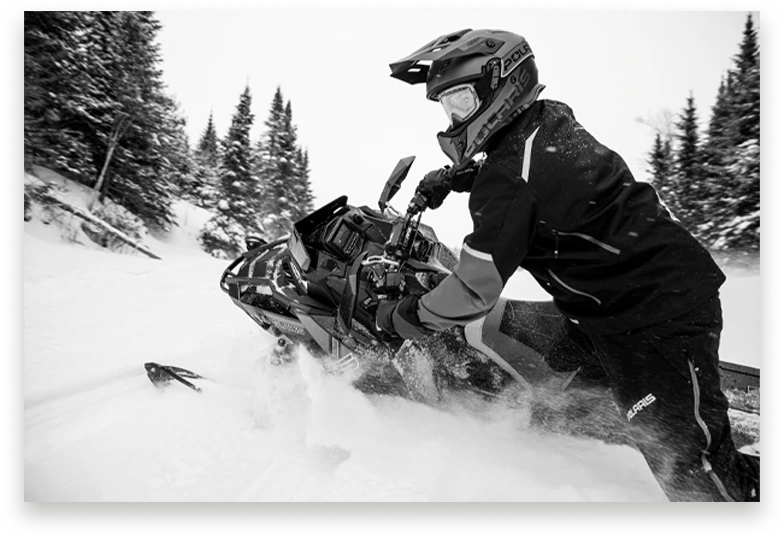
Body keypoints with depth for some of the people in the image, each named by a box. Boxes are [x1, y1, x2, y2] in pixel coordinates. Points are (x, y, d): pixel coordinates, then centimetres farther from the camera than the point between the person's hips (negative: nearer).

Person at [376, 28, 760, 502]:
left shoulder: (508, 180, -23)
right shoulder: (548, 120, 5)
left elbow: (474, 291, -23)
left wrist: (400, 317, -7)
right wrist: (452, 177, 18)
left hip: (654, 316, -10)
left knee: (687, 467, -6)